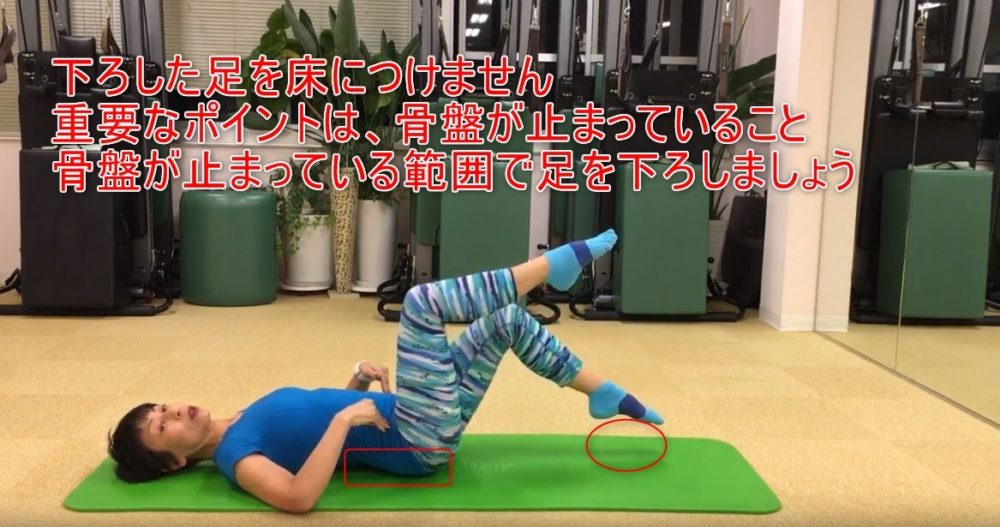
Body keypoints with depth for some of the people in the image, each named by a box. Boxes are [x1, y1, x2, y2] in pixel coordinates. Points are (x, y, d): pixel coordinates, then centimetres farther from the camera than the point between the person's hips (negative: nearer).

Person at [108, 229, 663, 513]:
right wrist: (344, 420, -30)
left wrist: (359, 380, 6)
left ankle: (606, 395, 16)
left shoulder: (245, 422, 17)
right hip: (422, 442, -8)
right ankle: (556, 262, -10)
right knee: (421, 301, -22)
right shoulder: (234, 453, -10)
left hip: (412, 425, 8)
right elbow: (299, 498, -30)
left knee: (509, 322, 5)